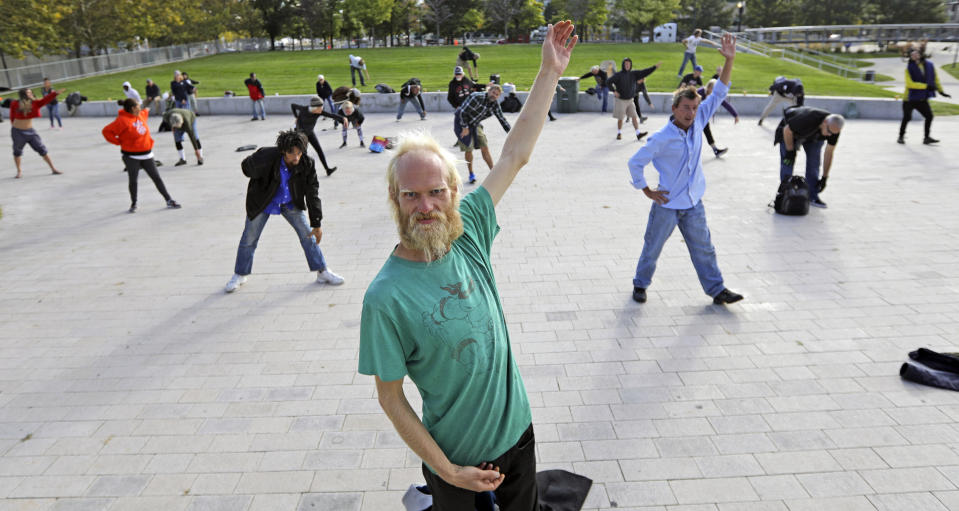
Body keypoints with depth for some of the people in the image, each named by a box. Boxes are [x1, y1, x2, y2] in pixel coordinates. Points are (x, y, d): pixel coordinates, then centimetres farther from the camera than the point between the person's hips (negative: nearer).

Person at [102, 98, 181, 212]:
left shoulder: (141, 115, 7)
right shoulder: (122, 120, -15)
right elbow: (106, 131, -14)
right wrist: (118, 142, -12)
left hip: (146, 155, 6)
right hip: (131, 157, -6)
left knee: (157, 178, 6)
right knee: (133, 181, 2)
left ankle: (169, 201, 9)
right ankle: (133, 204, 19)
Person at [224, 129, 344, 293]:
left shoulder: (307, 164, -24)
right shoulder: (267, 156, -32)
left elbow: (312, 194, -17)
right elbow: (246, 167, -10)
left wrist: (317, 224, -17)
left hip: (290, 202, 2)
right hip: (263, 202, -2)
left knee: (308, 234, -2)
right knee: (249, 239, 8)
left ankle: (323, 272, 13)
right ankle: (239, 275, 30)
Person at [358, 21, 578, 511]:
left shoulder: (467, 234, -12)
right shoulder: (385, 297, -25)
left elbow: (515, 154, -6)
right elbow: (390, 398, -16)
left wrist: (549, 71, -5)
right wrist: (447, 470, -13)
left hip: (517, 428, 5)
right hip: (455, 455, -4)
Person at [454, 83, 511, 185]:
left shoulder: (495, 105, -6)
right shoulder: (477, 97, -26)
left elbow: (502, 119, 4)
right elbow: (463, 112, -23)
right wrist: (465, 127, -21)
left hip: (475, 125, 6)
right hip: (461, 122, -6)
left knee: (485, 148, -2)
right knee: (468, 149, -7)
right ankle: (471, 174, 10)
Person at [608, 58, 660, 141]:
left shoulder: (633, 74, 3)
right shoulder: (618, 75, -11)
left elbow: (644, 72, 1)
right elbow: (609, 82, -15)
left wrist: (655, 67, -5)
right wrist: (614, 91, -21)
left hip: (630, 100, 4)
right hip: (620, 100, -4)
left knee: (634, 116, -3)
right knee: (620, 118, 3)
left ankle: (638, 133, -3)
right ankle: (619, 133, 20)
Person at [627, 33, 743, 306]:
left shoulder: (697, 123, 0)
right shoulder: (662, 138, -16)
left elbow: (718, 94, 1)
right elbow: (635, 163, -12)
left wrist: (729, 60, -6)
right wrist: (647, 191, -8)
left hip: (693, 203, 5)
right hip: (667, 204, -5)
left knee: (703, 249, 11)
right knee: (653, 248, 9)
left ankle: (717, 290, 20)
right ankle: (640, 284, 27)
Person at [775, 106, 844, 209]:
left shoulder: (834, 128, -25)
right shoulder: (808, 119, -44)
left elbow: (829, 153, -15)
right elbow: (787, 130, -28)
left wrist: (824, 177, -12)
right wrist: (790, 151, -21)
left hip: (813, 136, 4)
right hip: (790, 130, -4)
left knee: (814, 162, -4)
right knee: (787, 162, -11)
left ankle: (812, 196, 3)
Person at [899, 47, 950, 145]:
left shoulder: (929, 65, 2)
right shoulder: (909, 68, -11)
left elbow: (935, 79, 12)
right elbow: (910, 84, -20)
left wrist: (941, 91, 10)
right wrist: (926, 86, -23)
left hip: (922, 99, 4)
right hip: (910, 98, -4)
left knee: (929, 116, 0)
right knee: (907, 118, -7)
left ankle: (926, 137, 11)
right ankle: (901, 137, 11)